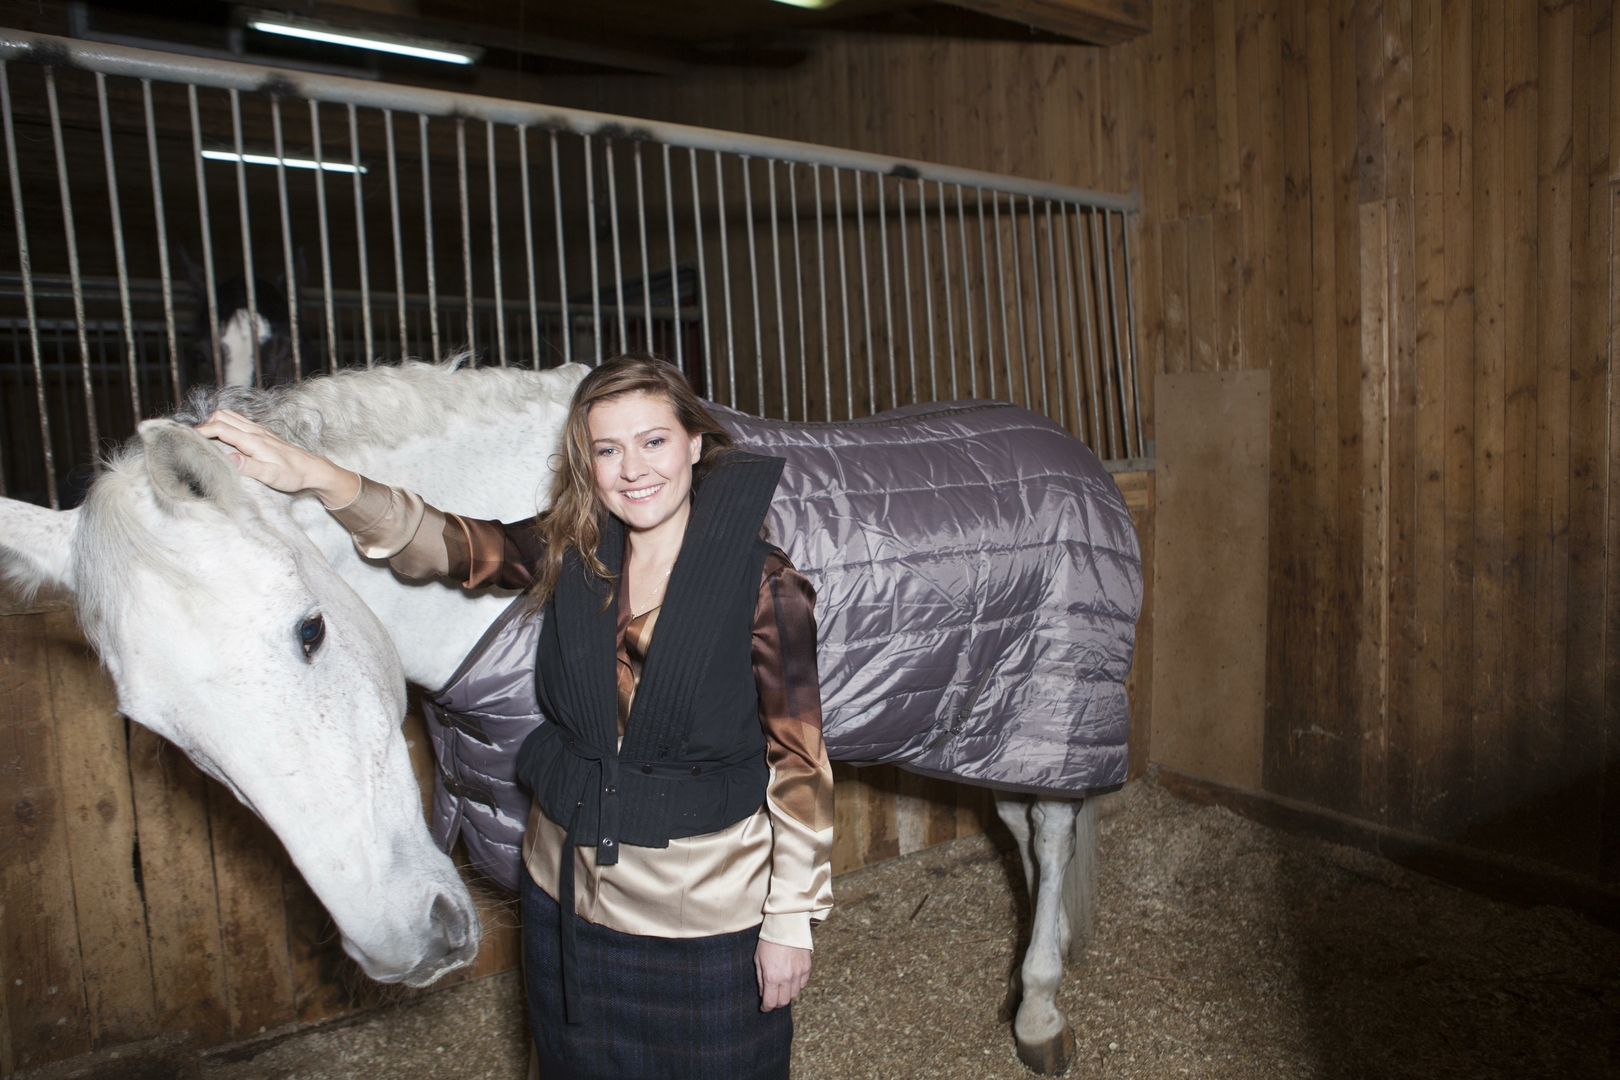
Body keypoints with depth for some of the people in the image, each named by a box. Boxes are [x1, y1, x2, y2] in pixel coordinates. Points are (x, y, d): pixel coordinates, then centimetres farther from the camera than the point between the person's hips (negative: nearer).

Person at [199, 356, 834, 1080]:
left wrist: (791, 918, -10)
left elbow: (798, 758, -13)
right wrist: (316, 477, -30)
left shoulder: (765, 585, -16)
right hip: (570, 896, 4)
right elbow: (437, 543, -13)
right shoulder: (568, 553, -4)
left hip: (710, 906, -4)